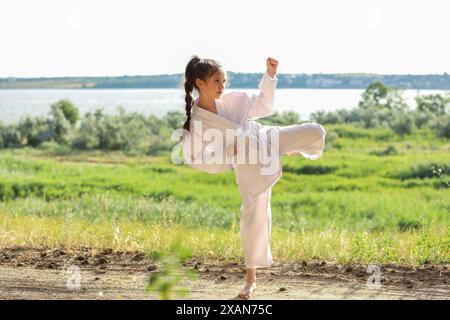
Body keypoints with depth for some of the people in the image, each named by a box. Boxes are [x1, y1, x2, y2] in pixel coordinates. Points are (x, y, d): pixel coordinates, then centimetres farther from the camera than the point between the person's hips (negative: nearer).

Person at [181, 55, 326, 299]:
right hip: (249, 166, -3)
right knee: (254, 214, -1)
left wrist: (270, 75, -11)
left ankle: (298, 151, 28)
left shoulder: (231, 100, -7)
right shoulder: (194, 123, -17)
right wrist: (228, 153, -24)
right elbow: (197, 160, -14)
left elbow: (265, 106, 1)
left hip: (265, 140, 4)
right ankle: (251, 277, 16)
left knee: (315, 132, -12)